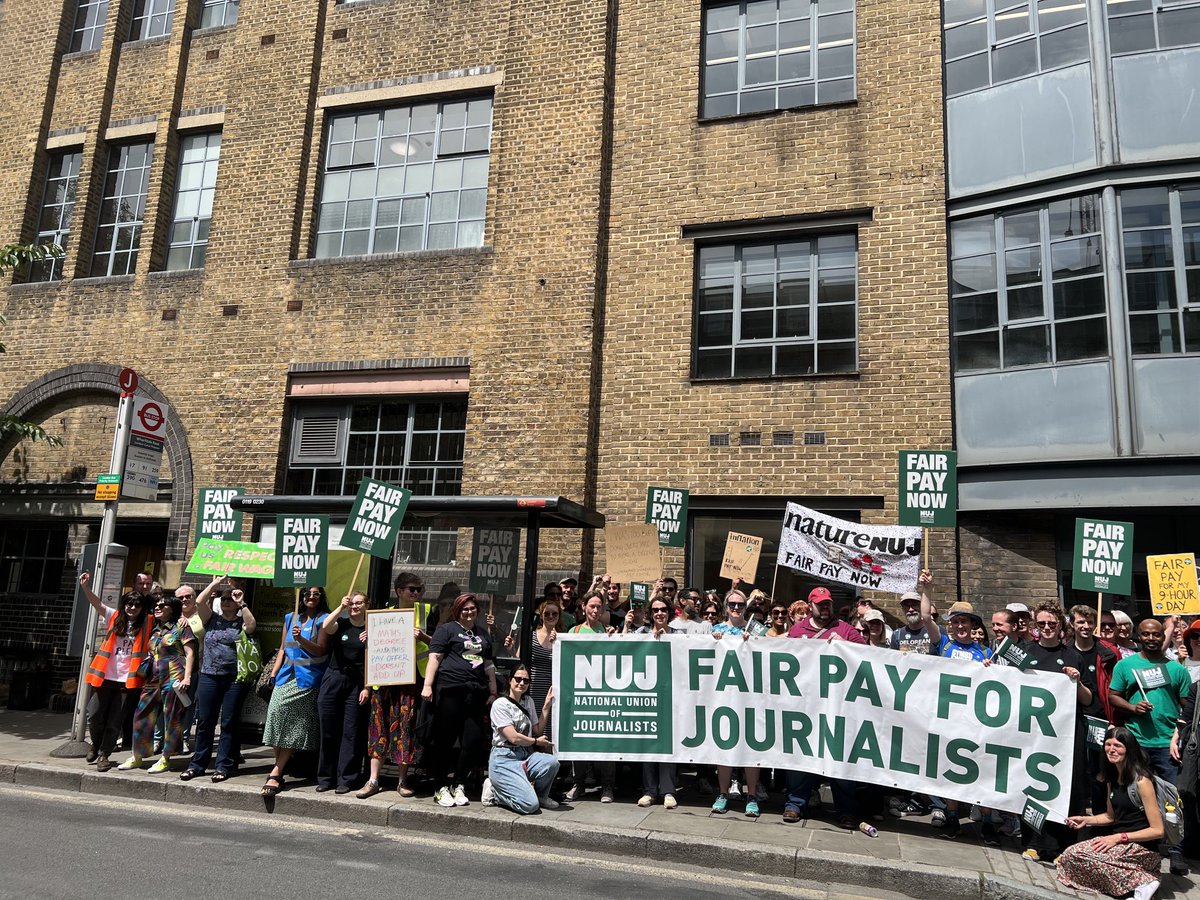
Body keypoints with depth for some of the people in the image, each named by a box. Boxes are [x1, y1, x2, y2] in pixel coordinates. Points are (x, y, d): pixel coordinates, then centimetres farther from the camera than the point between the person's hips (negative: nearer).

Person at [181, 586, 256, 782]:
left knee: (229, 723, 2)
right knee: (205, 722, 6)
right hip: (209, 677, 2)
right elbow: (200, 602, -3)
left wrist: (242, 604, -11)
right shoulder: (212, 619, 11)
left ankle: (224, 766, 9)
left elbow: (252, 625, -17)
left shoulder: (241, 622, 5)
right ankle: (197, 764, 16)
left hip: (235, 679, -2)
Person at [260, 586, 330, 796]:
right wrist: (273, 673, 10)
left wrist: (301, 639, -20)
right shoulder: (290, 618, 18)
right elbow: (283, 649, 20)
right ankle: (281, 766, -1)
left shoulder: (323, 619, 2)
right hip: (287, 676, 5)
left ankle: (276, 773, -7)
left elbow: (321, 650, -6)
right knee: (276, 711, -12)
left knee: (296, 724, -8)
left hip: (308, 680, -5)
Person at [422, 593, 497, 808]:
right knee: (445, 740, 0)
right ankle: (441, 788, 11)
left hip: (476, 693, 5)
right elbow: (434, 657, -4)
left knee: (474, 741, 1)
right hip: (450, 691, -5)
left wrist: (493, 692, 21)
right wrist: (428, 685, -13)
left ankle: (459, 786, 15)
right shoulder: (447, 629, 4)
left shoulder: (483, 634, 22)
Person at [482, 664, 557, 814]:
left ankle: (540, 795, 2)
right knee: (530, 805, -25)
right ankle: (494, 792, 2)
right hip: (504, 759, -6)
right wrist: (537, 741, 2)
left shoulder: (529, 702, 15)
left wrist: (546, 707, 8)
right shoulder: (500, 704, -7)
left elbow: (538, 731, 13)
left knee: (552, 762, -28)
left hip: (526, 756, 7)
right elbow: (513, 737, -12)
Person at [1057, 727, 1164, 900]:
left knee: (1075, 854, -23)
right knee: (1068, 856, -5)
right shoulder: (1112, 776, 9)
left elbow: (1158, 830, -15)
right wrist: (1086, 820, 5)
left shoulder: (1141, 780, -16)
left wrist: (1119, 837, -18)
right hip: (1121, 843, 8)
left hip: (1143, 850, -8)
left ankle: (1141, 881, -13)